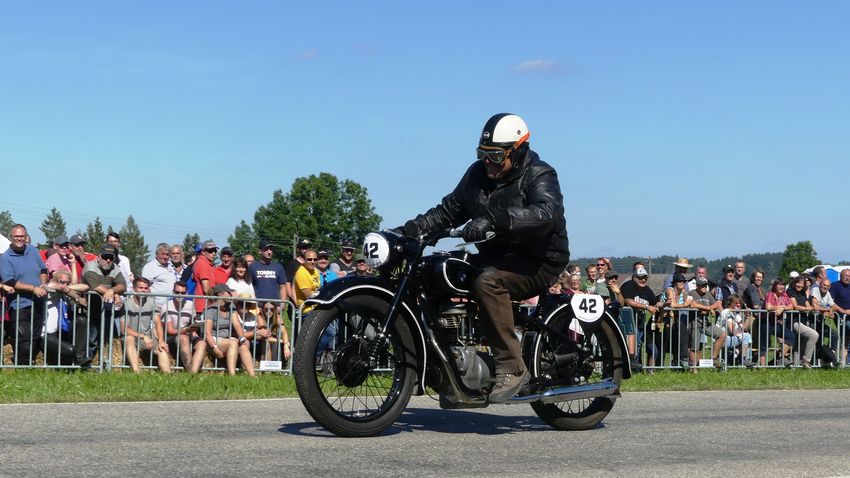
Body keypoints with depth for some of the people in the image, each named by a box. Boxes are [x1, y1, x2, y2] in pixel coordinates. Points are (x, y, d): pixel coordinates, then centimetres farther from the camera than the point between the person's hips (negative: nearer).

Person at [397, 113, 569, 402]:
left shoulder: (539, 176, -12)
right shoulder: (478, 174, 10)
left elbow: (545, 213, -32)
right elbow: (451, 208, 14)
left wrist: (493, 220, -46)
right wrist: (421, 225, -7)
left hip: (537, 263, -8)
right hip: (494, 257, 8)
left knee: (487, 282, -35)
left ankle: (512, 368, -30)